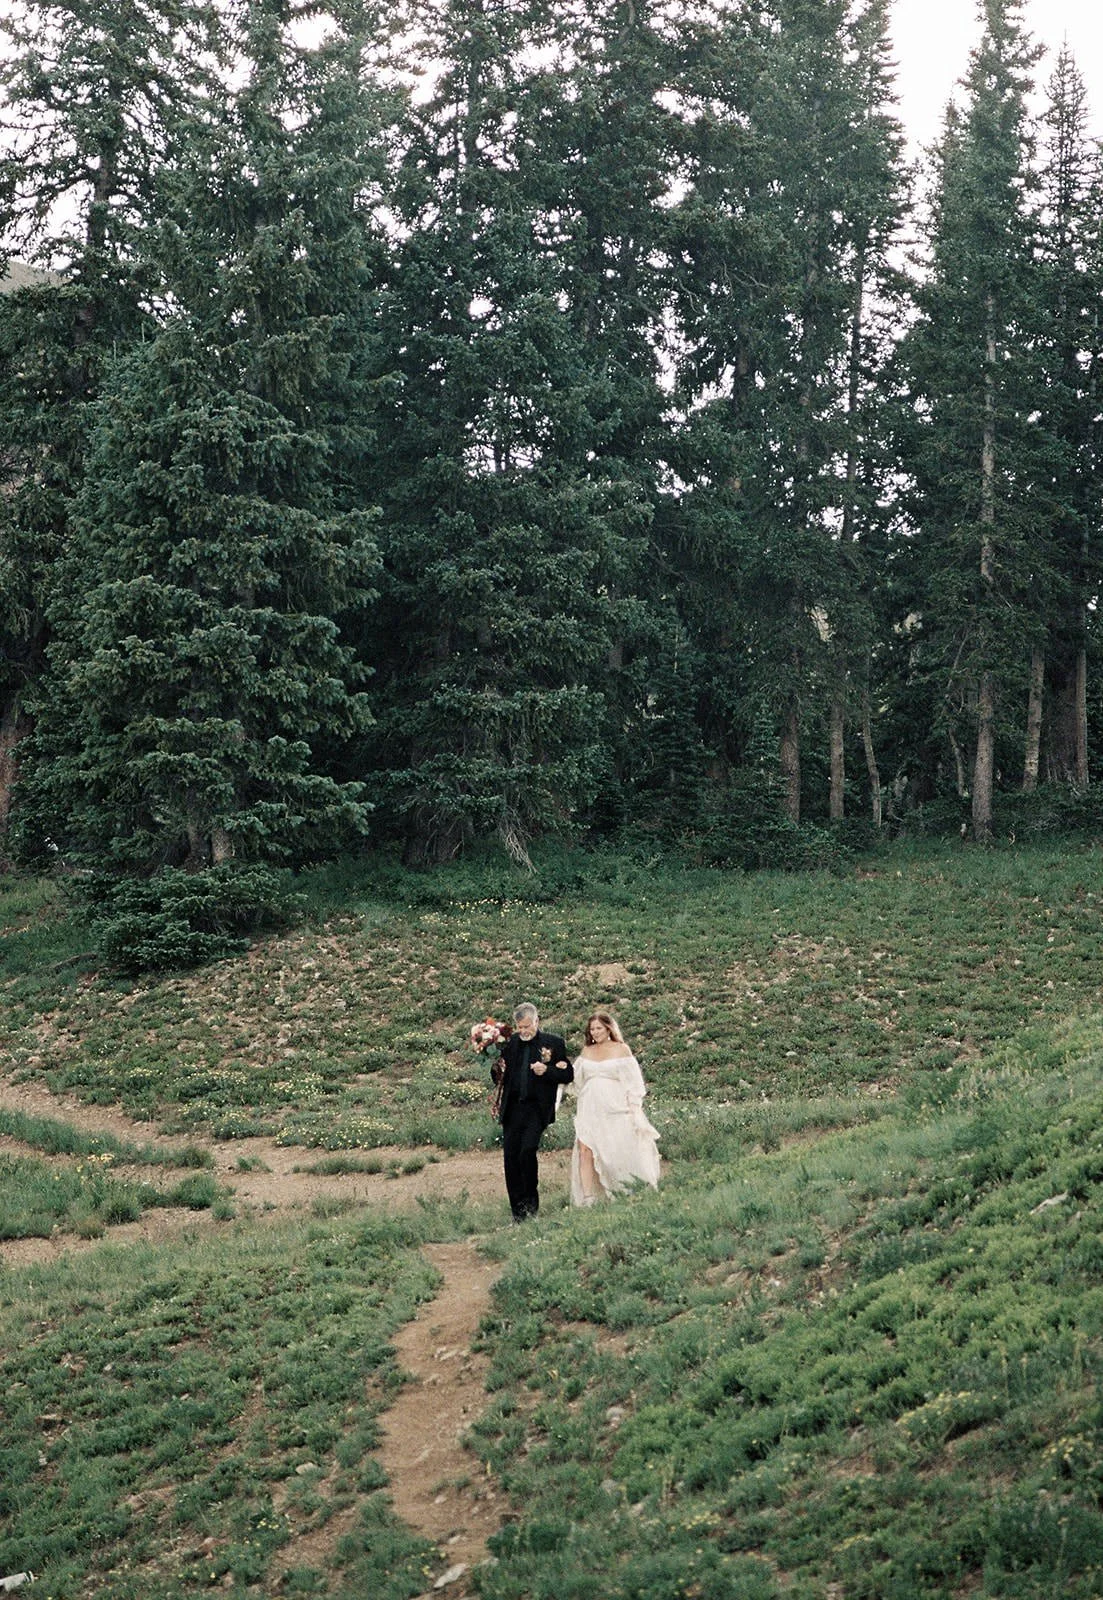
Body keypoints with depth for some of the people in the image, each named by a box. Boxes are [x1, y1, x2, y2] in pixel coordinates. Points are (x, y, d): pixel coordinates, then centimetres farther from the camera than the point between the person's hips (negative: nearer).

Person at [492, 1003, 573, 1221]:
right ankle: (518, 1212, 9)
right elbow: (498, 1077, 17)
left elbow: (568, 1074, 3)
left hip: (537, 1108, -4)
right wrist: (497, 1070, -6)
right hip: (512, 1108, 4)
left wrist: (547, 1071, -14)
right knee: (510, 1157, 0)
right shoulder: (510, 1043, 11)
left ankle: (531, 1201, 4)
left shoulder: (553, 1043, 3)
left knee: (527, 1151, -18)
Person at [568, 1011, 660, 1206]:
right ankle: (587, 1199, -12)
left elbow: (632, 1082, 1)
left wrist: (634, 1110, -7)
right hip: (590, 1109, 3)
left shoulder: (621, 1050, 3)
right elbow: (577, 1081, 21)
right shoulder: (586, 1051, 14)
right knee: (585, 1151, -10)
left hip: (615, 1109, -3)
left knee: (620, 1152, -3)